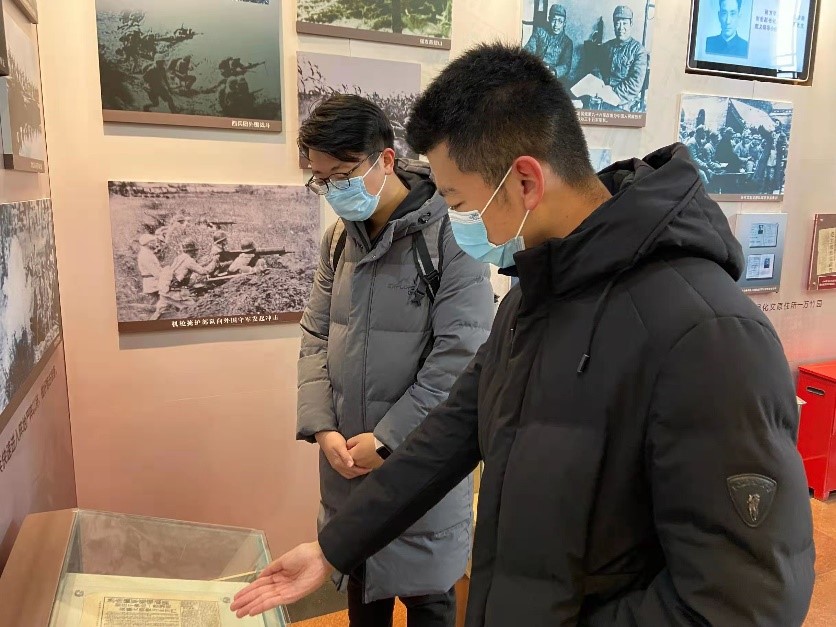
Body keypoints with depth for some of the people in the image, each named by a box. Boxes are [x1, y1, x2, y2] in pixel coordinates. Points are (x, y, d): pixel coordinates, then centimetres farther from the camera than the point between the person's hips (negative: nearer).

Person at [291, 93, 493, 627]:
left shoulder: (449, 234, -16)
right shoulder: (340, 236, 5)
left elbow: (460, 357, -19)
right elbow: (316, 335, 7)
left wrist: (386, 441, -15)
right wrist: (322, 427, -5)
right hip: (347, 458, 6)